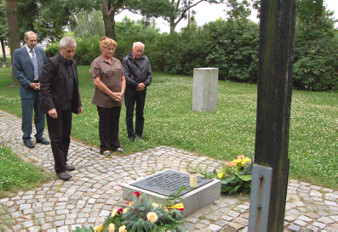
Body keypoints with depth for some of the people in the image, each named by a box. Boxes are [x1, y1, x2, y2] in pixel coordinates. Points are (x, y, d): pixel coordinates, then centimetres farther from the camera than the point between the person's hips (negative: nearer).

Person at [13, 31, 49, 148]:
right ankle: (26, 138, 16)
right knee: (27, 115, 3)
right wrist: (30, 84, -13)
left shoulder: (41, 51, 8)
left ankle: (39, 136, 23)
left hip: (40, 87, 4)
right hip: (27, 89, -4)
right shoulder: (18, 53, -3)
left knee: (40, 114, 11)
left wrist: (41, 83, -3)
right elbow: (18, 71, -6)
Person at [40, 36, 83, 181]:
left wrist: (78, 103, 15)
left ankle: (63, 163, 30)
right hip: (55, 108, -7)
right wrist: (50, 107, -22)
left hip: (67, 107, 7)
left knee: (66, 137, 15)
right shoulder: (52, 63, -14)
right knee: (57, 139, 0)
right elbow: (44, 86, -17)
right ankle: (60, 169, 9)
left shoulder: (72, 63, 10)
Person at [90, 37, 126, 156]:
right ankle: (105, 147, 16)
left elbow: (122, 79, 14)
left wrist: (122, 92, -3)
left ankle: (115, 145, 25)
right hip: (104, 100, -5)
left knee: (115, 122, 13)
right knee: (104, 123, 5)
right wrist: (111, 94, -14)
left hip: (117, 100, 5)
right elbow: (97, 82, -14)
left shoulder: (117, 61, 12)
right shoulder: (97, 63, -6)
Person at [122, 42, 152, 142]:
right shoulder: (126, 60, -7)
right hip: (130, 90, -4)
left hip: (142, 90, 4)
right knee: (129, 113, 1)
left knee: (140, 113, 10)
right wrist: (136, 85, -14)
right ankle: (131, 135, 10)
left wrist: (145, 83, -7)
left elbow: (149, 74, 10)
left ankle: (139, 133, 20)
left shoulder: (145, 59, 9)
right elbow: (125, 76, -12)